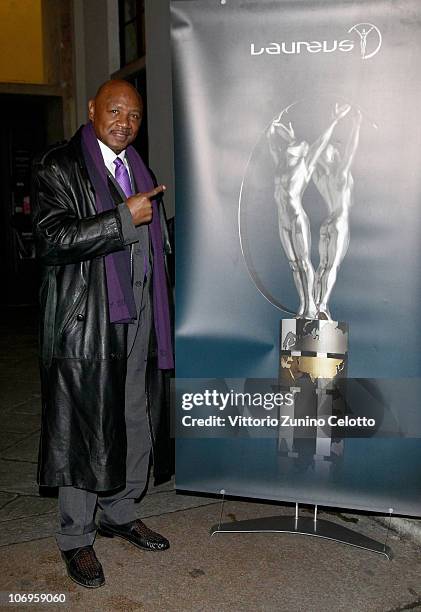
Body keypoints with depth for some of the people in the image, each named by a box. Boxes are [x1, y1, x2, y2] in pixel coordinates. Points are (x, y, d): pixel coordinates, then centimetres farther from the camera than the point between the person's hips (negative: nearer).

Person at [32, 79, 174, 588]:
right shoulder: (58, 167, -5)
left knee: (136, 424, 13)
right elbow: (53, 240, -18)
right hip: (85, 321, -6)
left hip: (137, 317, 7)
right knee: (83, 432, 2)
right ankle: (76, 538, 20)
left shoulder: (138, 169, 17)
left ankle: (119, 513, 33)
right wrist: (123, 218, -19)